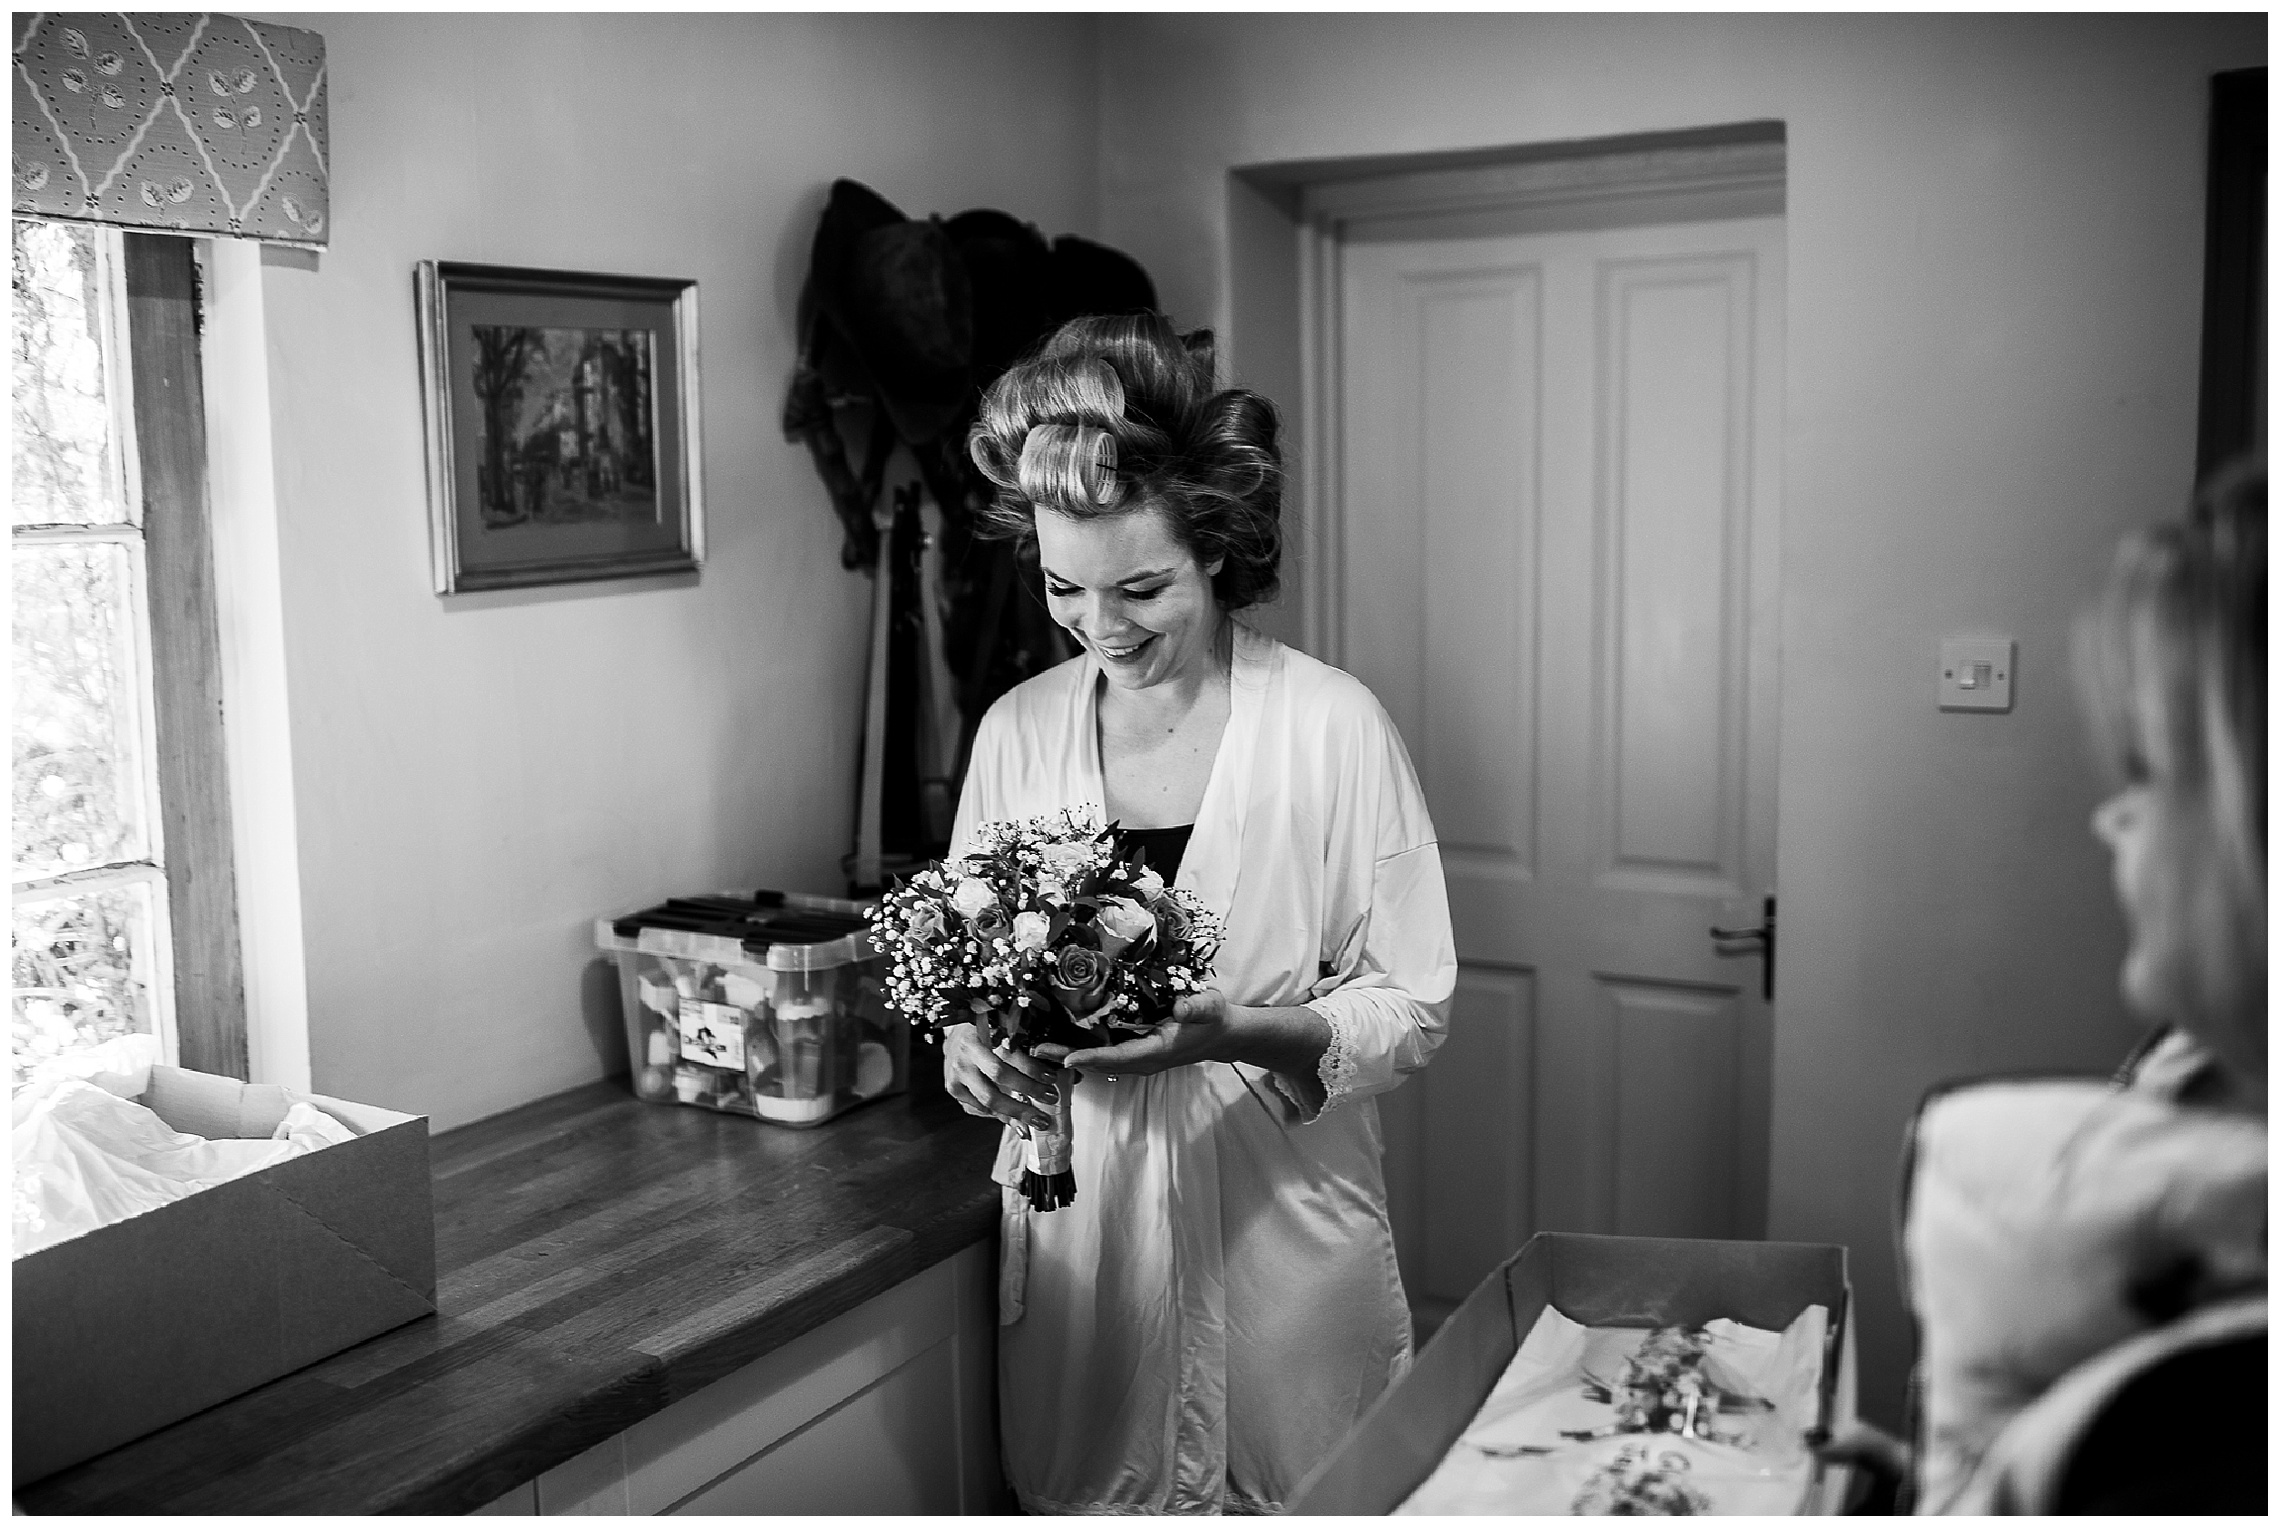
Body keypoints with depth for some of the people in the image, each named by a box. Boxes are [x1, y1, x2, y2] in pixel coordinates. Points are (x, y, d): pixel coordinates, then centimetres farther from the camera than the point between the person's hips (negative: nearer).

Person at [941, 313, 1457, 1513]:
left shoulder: (1330, 725, -10)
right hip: (1073, 1221, 3)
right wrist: (971, 1043, -11)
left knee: (1289, 1498, 11)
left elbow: (1411, 1006, -8)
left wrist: (1242, 1032, -23)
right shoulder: (1015, 730, 1)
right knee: (1080, 1490, 15)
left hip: (1280, 1221, -2)